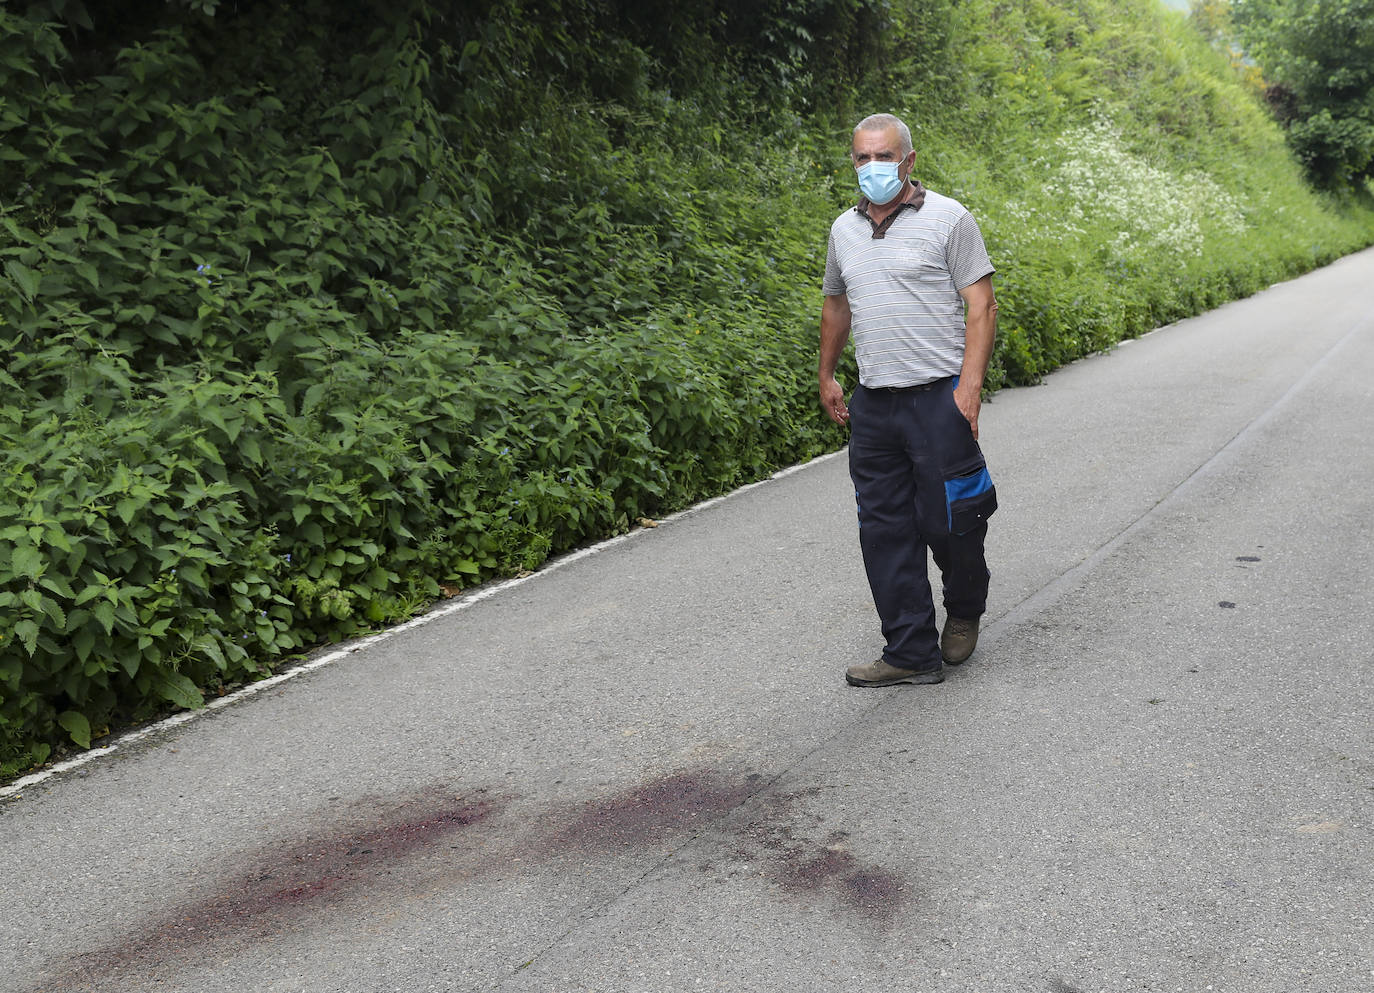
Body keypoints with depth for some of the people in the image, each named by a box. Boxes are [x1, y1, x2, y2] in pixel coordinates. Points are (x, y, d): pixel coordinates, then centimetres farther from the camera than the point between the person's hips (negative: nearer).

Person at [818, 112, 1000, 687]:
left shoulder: (948, 219, -3)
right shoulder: (844, 230, 13)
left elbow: (981, 305, -7)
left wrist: (970, 385, -16)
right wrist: (826, 377, 25)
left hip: (939, 397, -5)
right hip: (873, 403, 5)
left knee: (948, 522, -1)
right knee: (884, 531, 5)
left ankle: (965, 612, 30)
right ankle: (911, 653, 14)